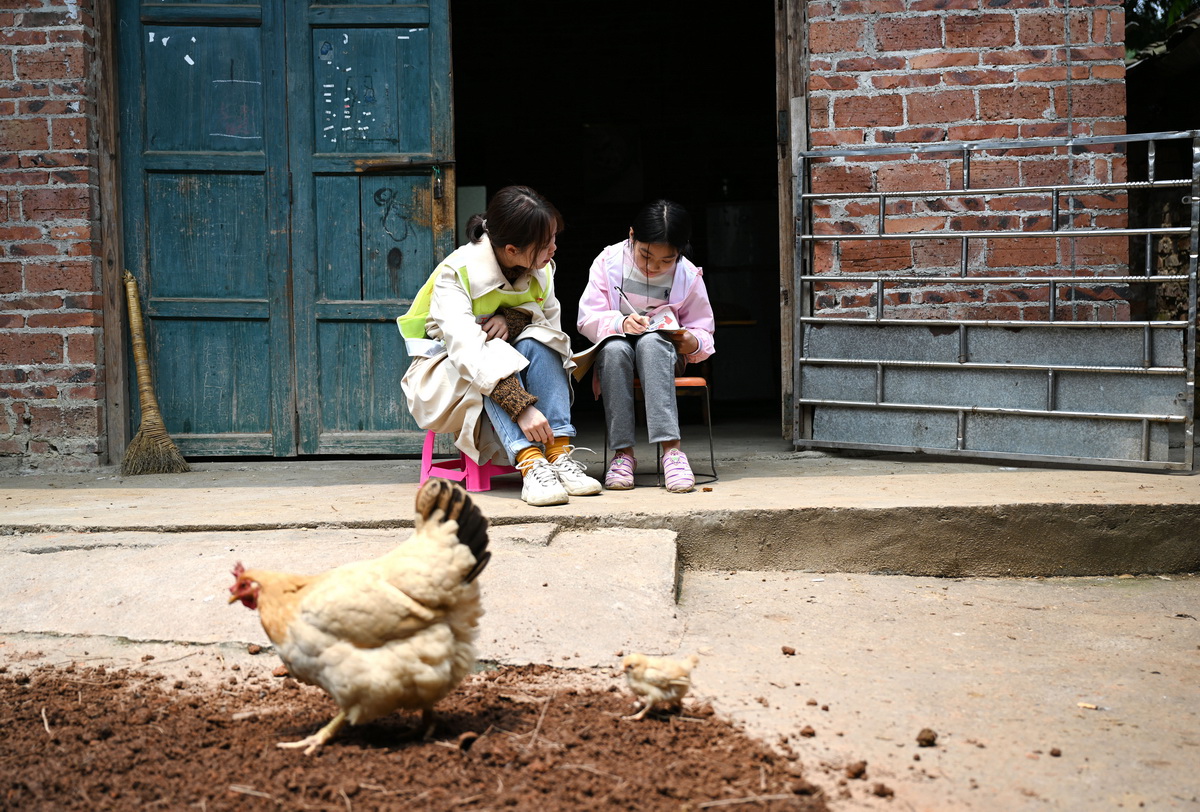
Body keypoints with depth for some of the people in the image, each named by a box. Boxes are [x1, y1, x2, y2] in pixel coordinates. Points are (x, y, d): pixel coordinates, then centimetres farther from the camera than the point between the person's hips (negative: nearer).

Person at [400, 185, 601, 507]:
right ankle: (531, 463, -49)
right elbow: (466, 349, -39)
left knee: (537, 342, -27)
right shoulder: (456, 274, -26)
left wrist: (513, 317, -26)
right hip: (447, 376, -4)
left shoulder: (542, 269, -8)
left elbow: (552, 320, -2)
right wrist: (522, 408, -50)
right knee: (494, 353, -35)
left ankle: (560, 453, -36)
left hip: (514, 371, 4)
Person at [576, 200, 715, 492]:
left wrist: (693, 342, -22)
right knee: (614, 348, -37)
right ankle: (623, 451, -35)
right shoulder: (609, 262, -7)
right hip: (616, 356, 0)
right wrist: (620, 323, -29)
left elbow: (704, 332, 3)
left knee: (651, 341, -37)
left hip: (663, 353, 0)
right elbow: (587, 319, -8)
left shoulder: (689, 277, -4)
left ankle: (671, 448, -48)